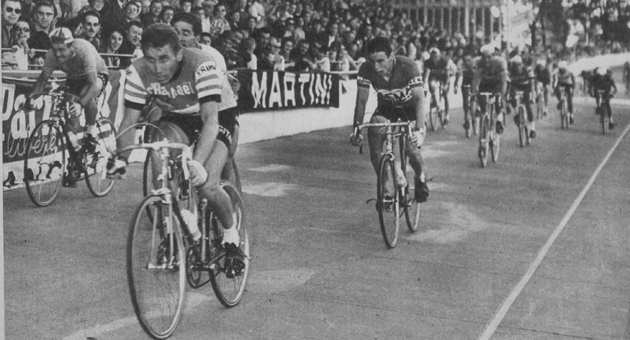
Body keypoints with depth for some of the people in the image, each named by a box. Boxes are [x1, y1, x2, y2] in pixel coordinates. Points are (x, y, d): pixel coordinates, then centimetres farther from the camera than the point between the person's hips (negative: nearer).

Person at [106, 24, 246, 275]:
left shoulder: (201, 65, -34)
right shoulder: (138, 72, -22)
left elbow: (210, 119, -41)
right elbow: (130, 119, -16)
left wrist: (198, 163, -55)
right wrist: (121, 157, -34)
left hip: (218, 117, -3)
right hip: (175, 120, 4)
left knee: (206, 184, -25)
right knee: (158, 154, -30)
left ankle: (231, 233, 8)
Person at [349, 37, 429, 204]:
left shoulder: (407, 66, -33)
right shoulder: (366, 69, -25)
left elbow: (419, 98, -36)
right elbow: (361, 100, -16)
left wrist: (420, 129, -47)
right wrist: (356, 128, -25)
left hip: (409, 107, -3)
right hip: (386, 107, 3)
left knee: (411, 147, -22)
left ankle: (420, 177, 14)